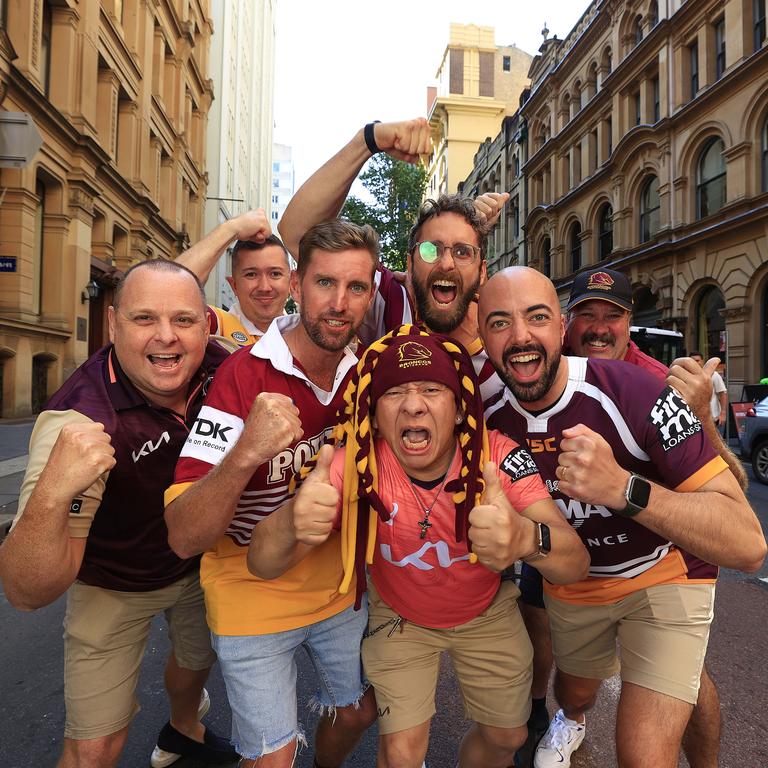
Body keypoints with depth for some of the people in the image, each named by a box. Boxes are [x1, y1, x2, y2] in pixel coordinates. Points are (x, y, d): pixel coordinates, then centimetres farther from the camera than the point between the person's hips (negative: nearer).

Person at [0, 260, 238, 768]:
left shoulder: (220, 369, -24)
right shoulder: (80, 420, -37)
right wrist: (52, 493, -56)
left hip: (201, 565, 5)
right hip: (114, 587, -4)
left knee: (198, 657, 30)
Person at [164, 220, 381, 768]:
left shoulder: (365, 373, -8)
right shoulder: (243, 375, -24)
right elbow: (184, 538, -28)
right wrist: (244, 455, -45)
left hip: (339, 590, 5)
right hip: (254, 601, -5)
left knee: (358, 712, 23)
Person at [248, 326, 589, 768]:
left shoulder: (498, 457, -30)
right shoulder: (356, 465, -30)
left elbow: (577, 565, -38)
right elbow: (263, 566, -33)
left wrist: (527, 538, -62)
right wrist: (290, 523, -58)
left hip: (487, 613, 2)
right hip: (400, 618, -1)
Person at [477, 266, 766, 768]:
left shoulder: (633, 392, -32)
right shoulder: (490, 418, -17)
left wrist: (623, 488, -50)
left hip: (663, 573, -3)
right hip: (571, 583, 4)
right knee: (575, 691, 28)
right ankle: (572, 721, 66)